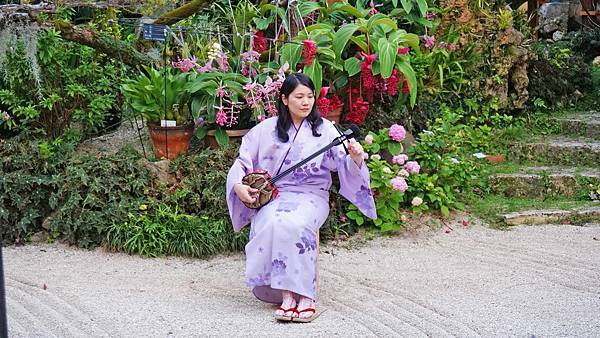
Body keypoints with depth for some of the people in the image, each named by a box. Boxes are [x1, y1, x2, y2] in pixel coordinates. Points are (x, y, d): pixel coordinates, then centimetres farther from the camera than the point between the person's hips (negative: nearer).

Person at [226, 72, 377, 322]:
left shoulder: (324, 129, 6)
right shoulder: (267, 129, 8)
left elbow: (344, 166, -3)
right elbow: (243, 161, 11)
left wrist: (355, 159, -25)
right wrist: (238, 185, -8)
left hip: (311, 196, -1)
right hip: (273, 195, 1)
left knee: (294, 224, -35)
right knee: (272, 224, -34)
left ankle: (300, 294, -32)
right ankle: (292, 294, -31)